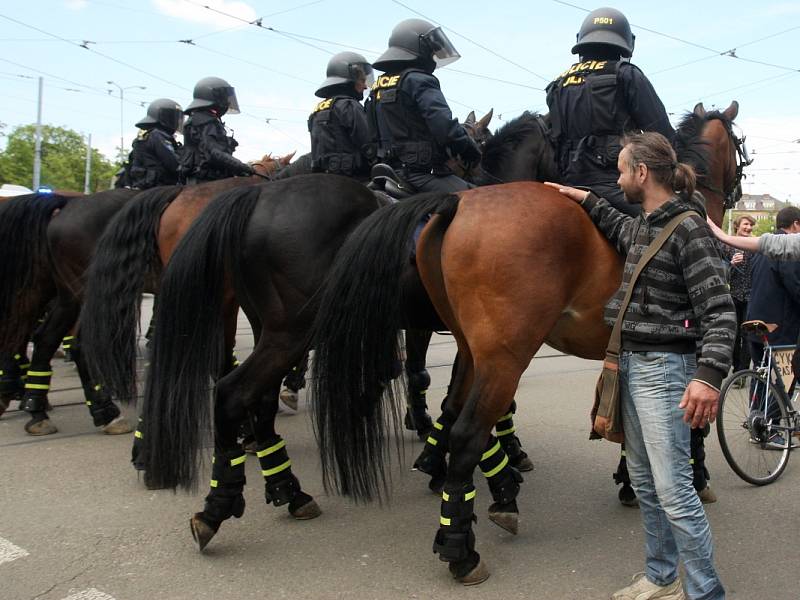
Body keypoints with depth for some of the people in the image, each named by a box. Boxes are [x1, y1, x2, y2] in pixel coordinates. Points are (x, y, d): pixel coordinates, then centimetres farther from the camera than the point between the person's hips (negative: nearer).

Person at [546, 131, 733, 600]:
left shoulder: (688, 227, -15)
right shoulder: (644, 226, 11)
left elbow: (719, 310, -21)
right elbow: (620, 230, 38)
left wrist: (709, 374, -32)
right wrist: (587, 201, 31)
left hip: (662, 367, -9)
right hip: (632, 363, 9)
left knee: (673, 489, -8)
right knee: (644, 482, 15)